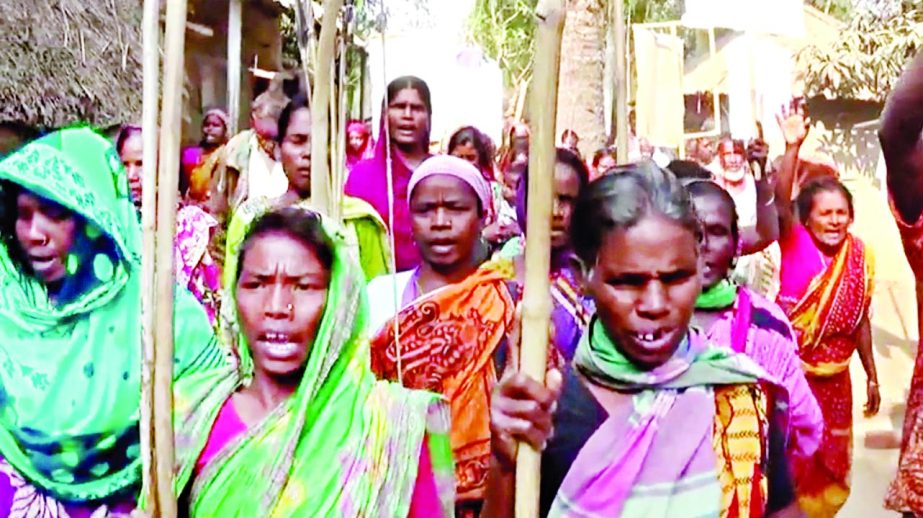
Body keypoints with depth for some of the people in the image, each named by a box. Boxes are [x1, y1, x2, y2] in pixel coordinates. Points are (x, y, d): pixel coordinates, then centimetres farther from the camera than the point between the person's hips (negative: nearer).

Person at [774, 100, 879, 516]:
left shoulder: (859, 256, -2)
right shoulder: (795, 244, -12)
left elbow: (861, 321, 6)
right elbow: (779, 202, -31)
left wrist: (872, 377, 9)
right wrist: (793, 147, -39)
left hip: (834, 378, 4)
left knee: (829, 466, 17)